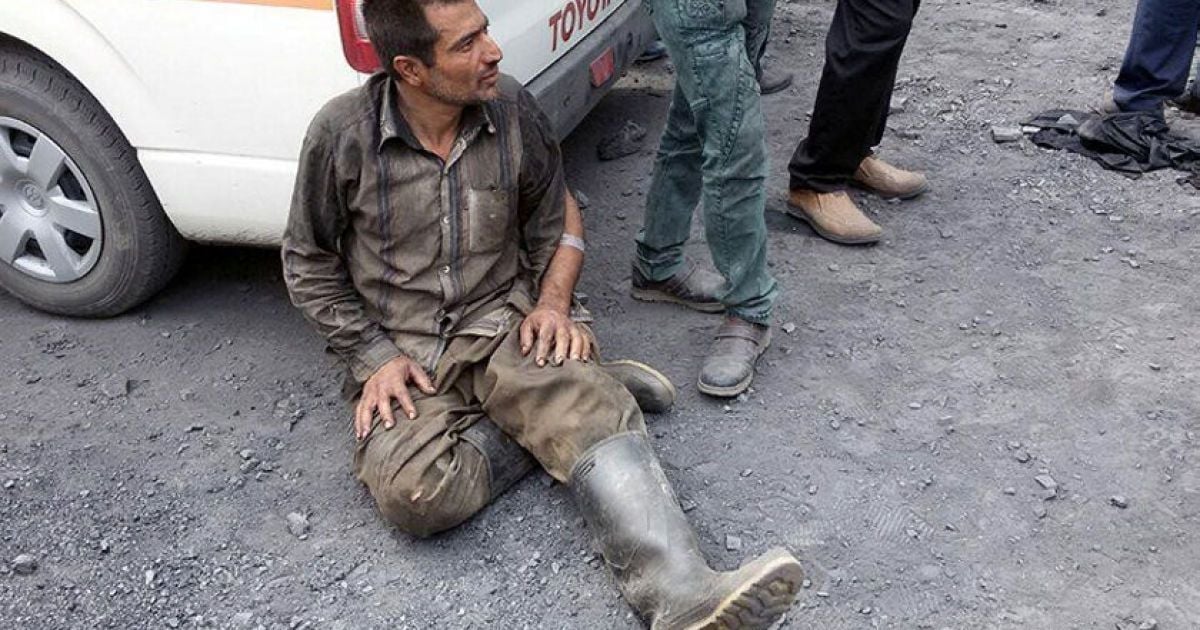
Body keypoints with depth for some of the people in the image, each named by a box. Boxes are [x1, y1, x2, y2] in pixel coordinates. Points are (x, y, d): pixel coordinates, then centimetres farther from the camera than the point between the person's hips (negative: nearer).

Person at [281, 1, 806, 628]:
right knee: (415, 492, -29)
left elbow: (556, 214, 13)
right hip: (400, 351, -1)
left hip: (504, 324, 1)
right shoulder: (342, 134, -9)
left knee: (597, 410, -29)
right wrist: (375, 357, -8)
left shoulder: (512, 109, -3)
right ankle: (562, 410, -10)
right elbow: (309, 265, 2)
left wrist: (553, 300, -4)